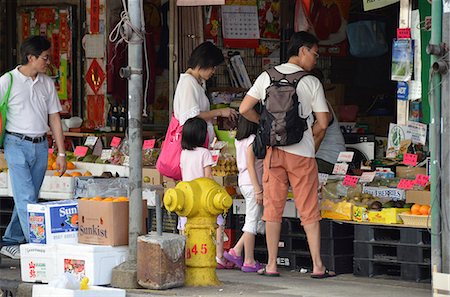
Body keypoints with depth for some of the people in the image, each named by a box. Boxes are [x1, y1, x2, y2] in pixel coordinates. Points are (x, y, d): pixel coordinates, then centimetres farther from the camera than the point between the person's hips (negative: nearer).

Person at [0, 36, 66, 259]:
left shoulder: (47, 83, 10)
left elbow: (54, 119, 13)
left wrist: (61, 153, 10)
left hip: (40, 146, 5)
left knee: (26, 198, 9)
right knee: (26, 199, -11)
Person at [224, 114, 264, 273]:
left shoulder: (239, 141, 12)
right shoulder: (252, 140, -14)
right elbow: (250, 165, -17)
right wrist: (258, 189, -18)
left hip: (244, 183, 9)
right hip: (252, 183, -9)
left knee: (254, 220, 15)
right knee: (252, 222, -3)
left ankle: (236, 251, 11)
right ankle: (249, 261, 0)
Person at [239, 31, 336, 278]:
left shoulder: (267, 77, 4)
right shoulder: (311, 82, -4)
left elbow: (244, 109, 2)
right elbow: (322, 123, -3)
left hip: (274, 151, 2)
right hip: (302, 153, -2)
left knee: (273, 209, 7)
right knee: (309, 211, 3)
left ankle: (272, 265, 7)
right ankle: (317, 266, 3)